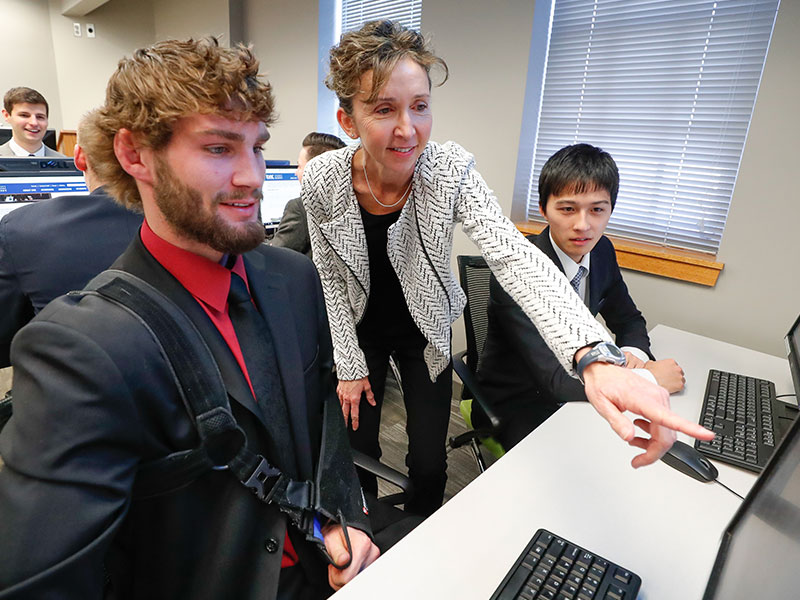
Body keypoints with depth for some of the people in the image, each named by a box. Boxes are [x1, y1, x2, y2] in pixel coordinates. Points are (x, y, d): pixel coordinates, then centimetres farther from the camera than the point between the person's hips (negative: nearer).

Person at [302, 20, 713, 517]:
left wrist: (594, 358, -52)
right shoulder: (323, 181, -22)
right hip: (358, 332, 1)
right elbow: (329, 276, -9)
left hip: (425, 335, 0)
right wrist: (349, 364, -8)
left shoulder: (449, 170, -26)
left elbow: (513, 255, -38)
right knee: (358, 446, 14)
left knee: (429, 462, 9)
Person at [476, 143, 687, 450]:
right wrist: (648, 378, -22)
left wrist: (633, 353, -11)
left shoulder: (602, 252, -4)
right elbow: (554, 381, -33)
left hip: (572, 385, 7)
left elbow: (628, 320, 12)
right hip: (514, 404, -7)